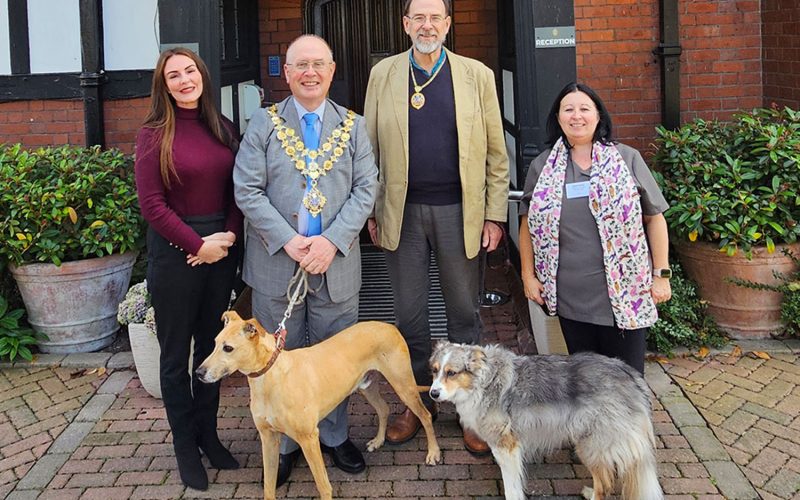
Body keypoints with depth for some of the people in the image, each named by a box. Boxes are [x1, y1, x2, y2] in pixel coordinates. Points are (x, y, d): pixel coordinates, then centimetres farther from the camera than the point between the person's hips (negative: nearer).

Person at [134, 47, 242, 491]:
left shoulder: (223, 129, 7)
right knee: (176, 353, 7)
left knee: (212, 346, 14)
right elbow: (151, 203, -11)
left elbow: (237, 191, 8)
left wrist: (229, 235, -8)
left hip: (222, 248, 4)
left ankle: (208, 433, 29)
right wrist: (198, 245, -13)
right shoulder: (154, 133, -6)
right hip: (174, 251, -4)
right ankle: (185, 445, 22)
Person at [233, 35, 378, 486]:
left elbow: (365, 189, 0)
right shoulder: (264, 124, 2)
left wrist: (332, 241, -13)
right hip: (276, 263, -1)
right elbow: (247, 190, -5)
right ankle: (285, 443, 25)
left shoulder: (353, 125, 7)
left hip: (337, 263, 1)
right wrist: (288, 240, -15)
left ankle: (335, 436, 29)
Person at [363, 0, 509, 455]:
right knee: (409, 312, 10)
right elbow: (371, 148, 5)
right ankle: (418, 399, 27)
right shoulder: (383, 74, 5)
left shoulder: (477, 75, 2)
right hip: (403, 211, 1)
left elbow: (496, 153, 1)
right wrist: (372, 210, 1)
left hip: (459, 211, -1)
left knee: (464, 311, 8)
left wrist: (495, 215, -3)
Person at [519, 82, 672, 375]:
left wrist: (661, 274, -1)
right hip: (570, 297, 2)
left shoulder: (627, 159, 1)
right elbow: (528, 224, 12)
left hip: (623, 293, -2)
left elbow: (654, 218, 2)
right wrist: (528, 276, 7)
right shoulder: (542, 167, 6)